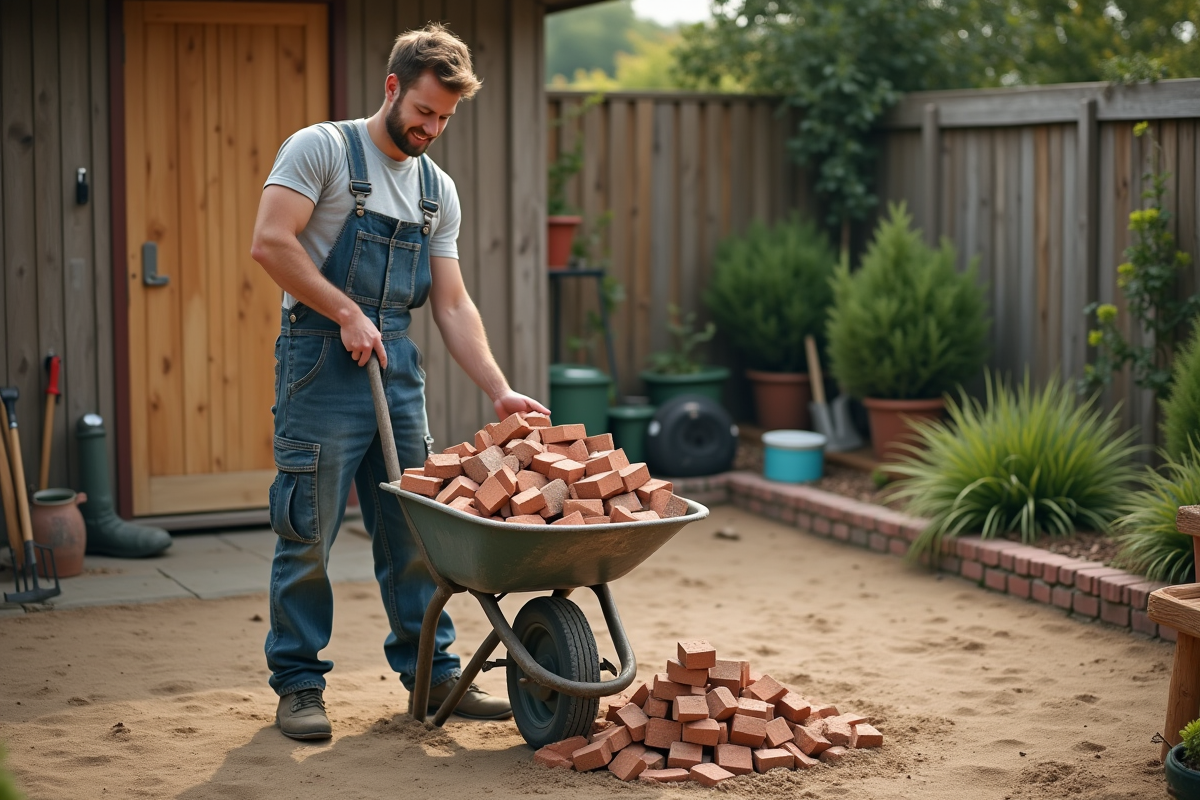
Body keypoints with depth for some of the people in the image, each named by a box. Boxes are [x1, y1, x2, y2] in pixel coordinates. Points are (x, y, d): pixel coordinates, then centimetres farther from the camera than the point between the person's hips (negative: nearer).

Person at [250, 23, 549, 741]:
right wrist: (347, 314, -15)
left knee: (415, 531, 10)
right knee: (309, 533, -2)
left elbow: (452, 304, 12)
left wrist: (500, 391, 3)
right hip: (322, 364, -6)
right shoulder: (322, 149, -4)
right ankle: (299, 683, 9)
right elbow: (270, 242, -15)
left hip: (399, 367, 6)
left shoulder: (438, 189, 14)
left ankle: (431, 673, 21)